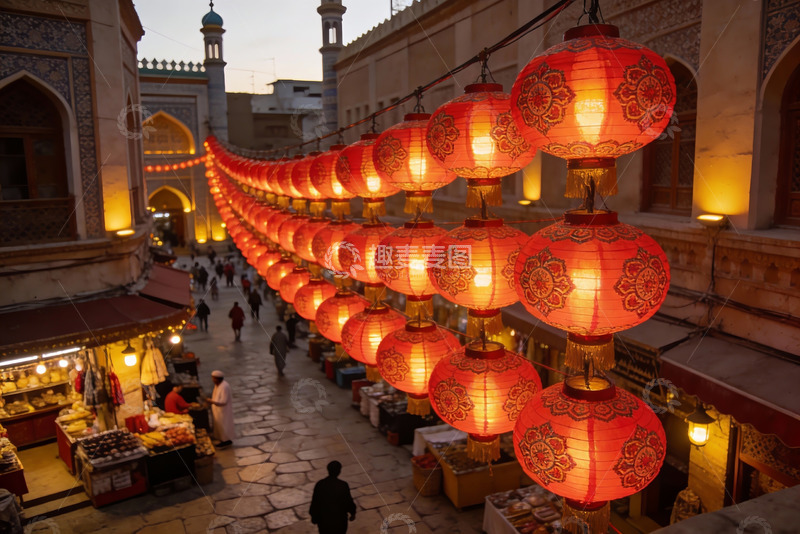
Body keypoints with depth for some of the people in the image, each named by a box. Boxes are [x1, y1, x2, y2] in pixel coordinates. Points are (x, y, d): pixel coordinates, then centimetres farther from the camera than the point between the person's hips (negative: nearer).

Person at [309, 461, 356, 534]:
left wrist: (314, 517, 7)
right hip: (339, 518, -2)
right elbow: (349, 501, -12)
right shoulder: (343, 485, -23)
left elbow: (315, 502, -8)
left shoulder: (319, 484, -17)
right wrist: (353, 513, 7)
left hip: (323, 518, 2)